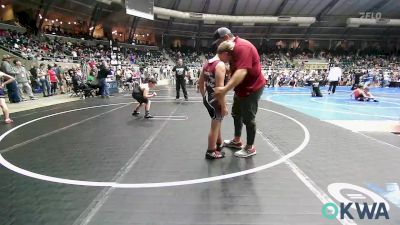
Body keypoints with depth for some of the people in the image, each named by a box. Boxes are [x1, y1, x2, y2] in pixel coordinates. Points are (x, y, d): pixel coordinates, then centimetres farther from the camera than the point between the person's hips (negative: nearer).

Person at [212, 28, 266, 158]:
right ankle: (236, 141, 37)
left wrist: (225, 89, -43)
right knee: (236, 114, 20)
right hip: (242, 88, 11)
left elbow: (242, 71, -37)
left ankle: (250, 148, 17)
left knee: (248, 119, 0)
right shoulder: (235, 47, 9)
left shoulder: (242, 47, -25)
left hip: (252, 89, -11)